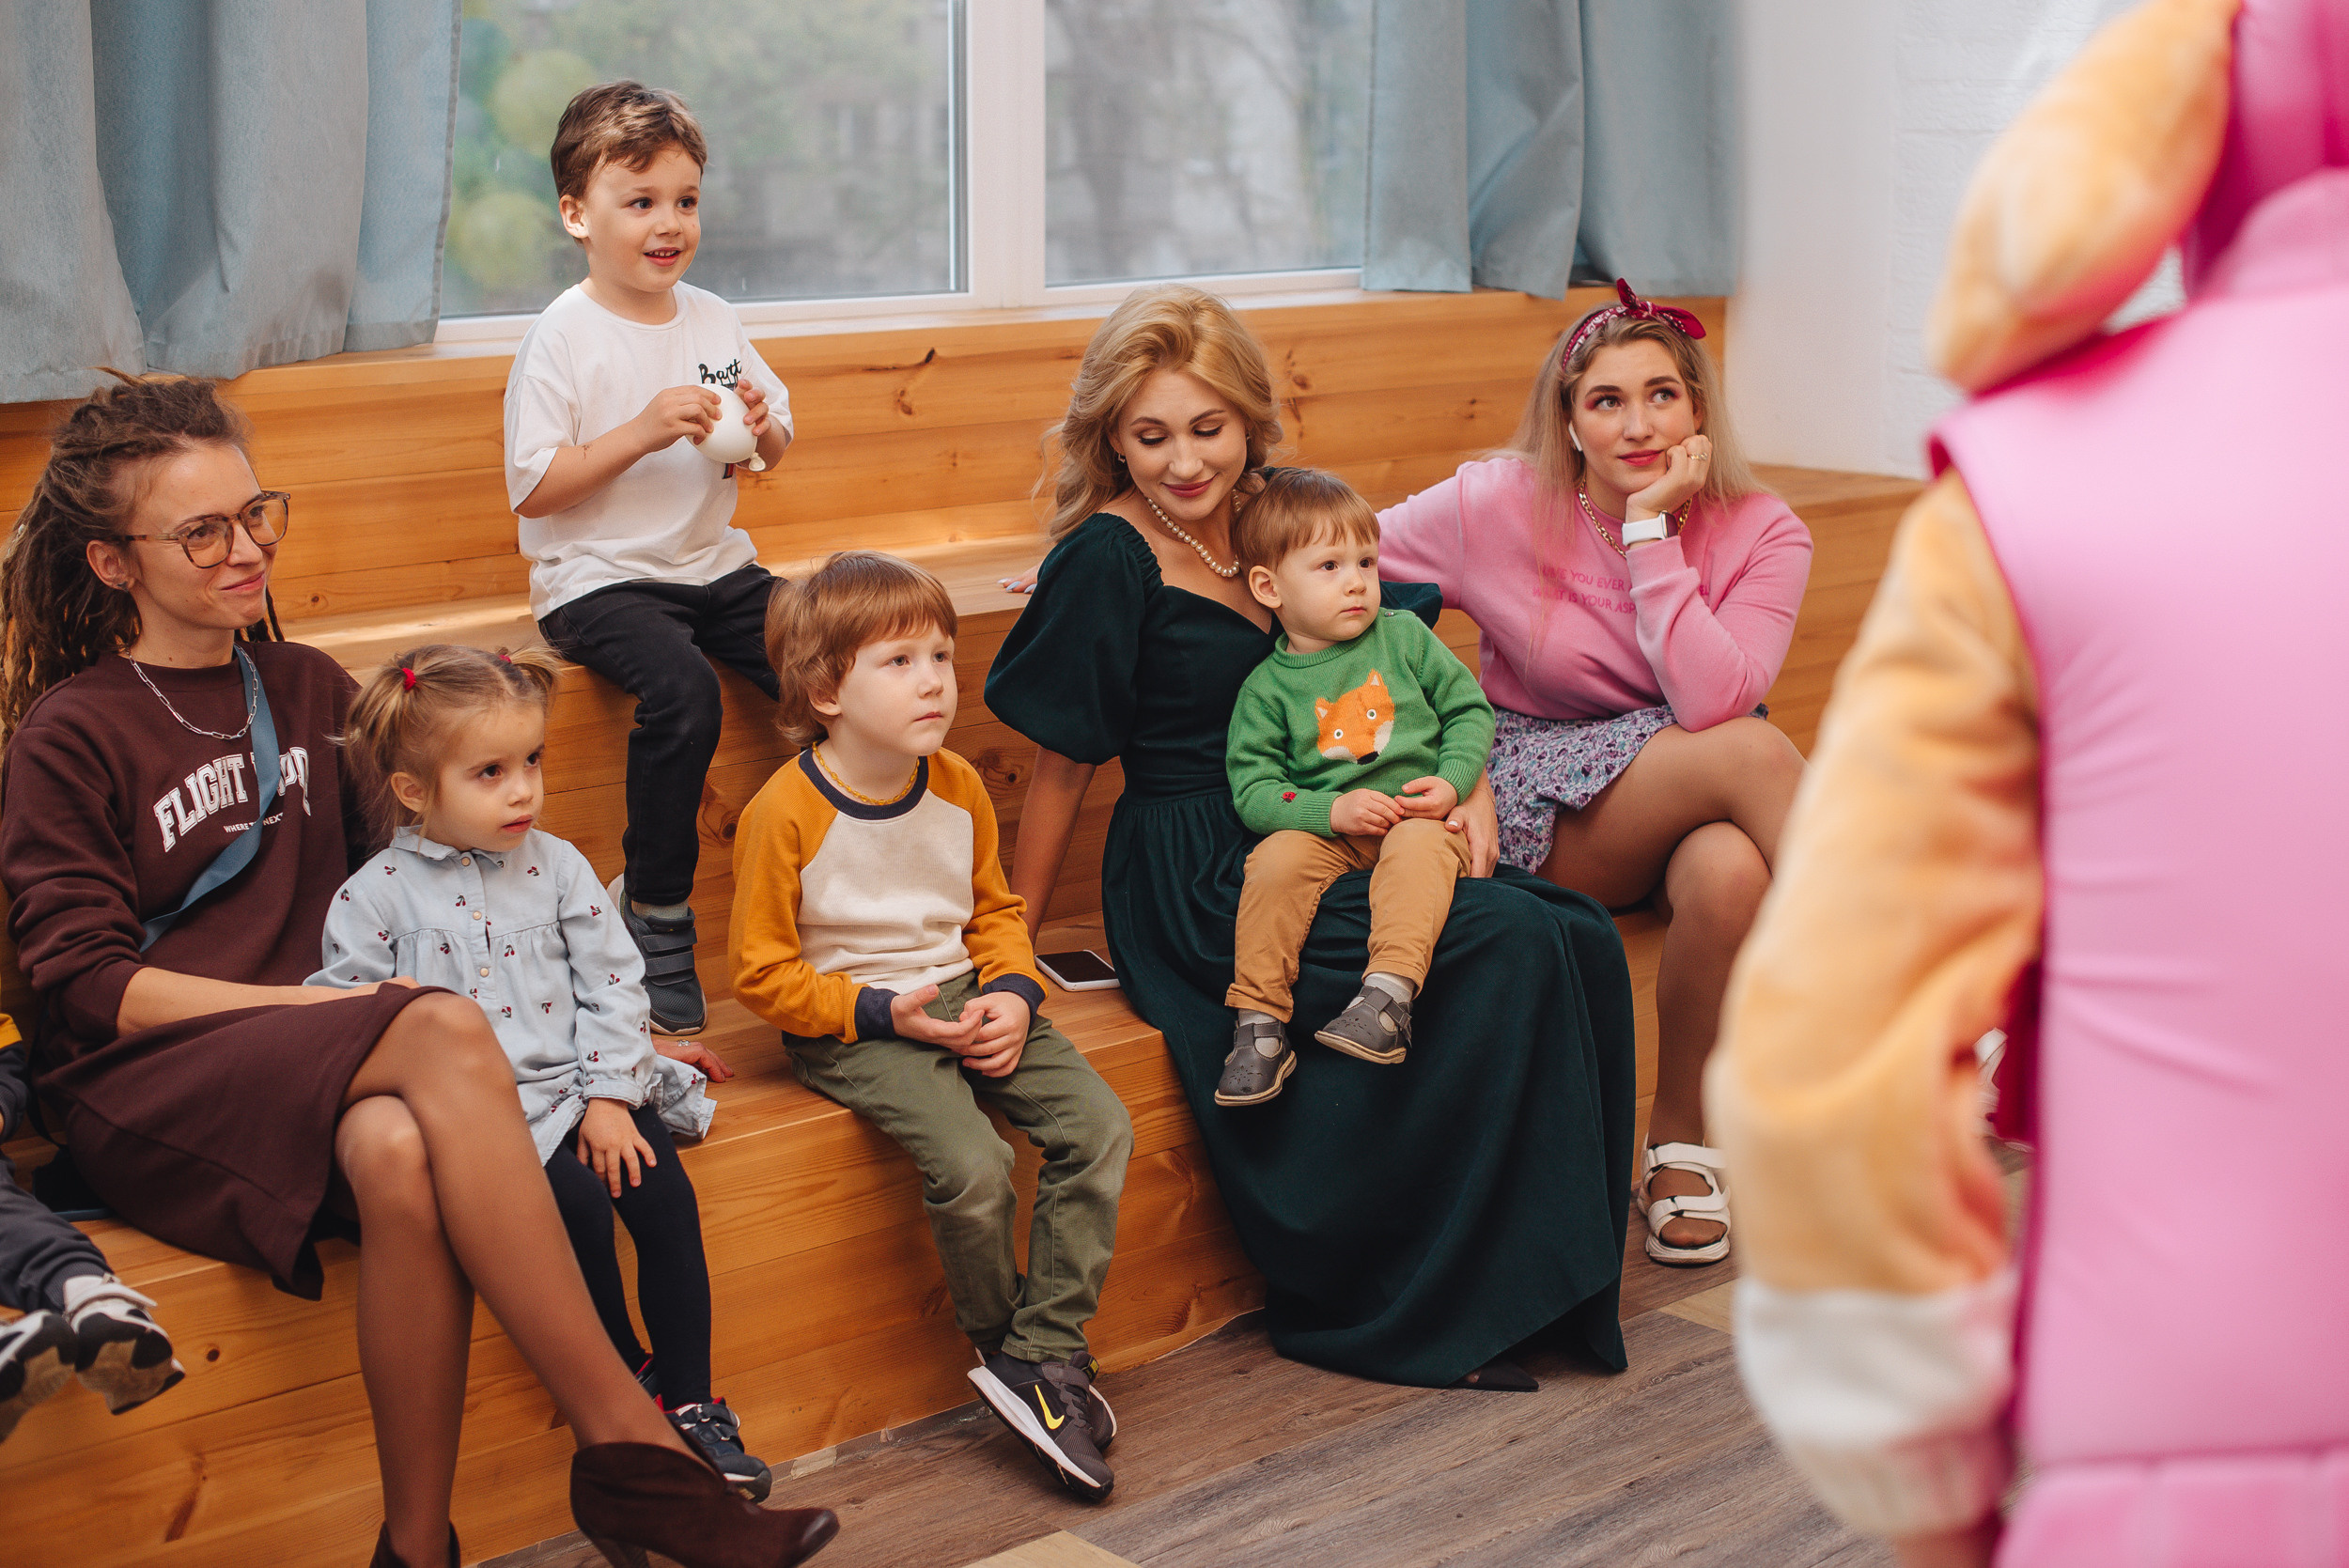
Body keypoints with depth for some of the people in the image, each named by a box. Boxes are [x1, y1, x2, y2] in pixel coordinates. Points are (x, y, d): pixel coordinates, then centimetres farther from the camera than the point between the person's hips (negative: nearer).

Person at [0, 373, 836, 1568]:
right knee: (448, 1036, -34)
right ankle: (628, 1450, -33)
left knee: (401, 1153, -36)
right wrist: (326, 1003, -15)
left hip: (303, 1068, 4)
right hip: (141, 1094, -4)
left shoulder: (308, 690, 19)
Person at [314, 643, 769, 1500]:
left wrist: (609, 1096, -4)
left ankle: (692, 1405, -4)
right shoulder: (376, 896, -2)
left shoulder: (556, 866, 7)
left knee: (662, 1190, -17)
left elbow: (612, 983, 5)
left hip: (584, 1085, 4)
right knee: (576, 1204, -26)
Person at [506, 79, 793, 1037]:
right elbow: (532, 489, -12)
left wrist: (764, 429, -5)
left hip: (711, 564, 6)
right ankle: (655, 913, -16)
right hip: (599, 580, -6)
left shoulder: (711, 320, 9)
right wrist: (641, 432, -21)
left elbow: (777, 449, 19)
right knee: (684, 692, -33)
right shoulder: (564, 336, -8)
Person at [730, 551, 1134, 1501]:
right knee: (973, 1167, -28)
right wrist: (883, 1013, -19)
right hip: (851, 1029, -6)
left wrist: (1013, 995, -4)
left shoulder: (959, 788, 4)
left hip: (966, 1002, 6)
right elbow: (762, 974, -10)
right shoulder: (785, 814, -14)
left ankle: (1043, 1353, -8)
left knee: (1099, 1124, -14)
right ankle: (1003, 1341, 0)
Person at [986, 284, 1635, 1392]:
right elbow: (1062, 770, -3)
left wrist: (1471, 788, 0)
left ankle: (1551, 1282, -8)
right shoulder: (1109, 560, -7)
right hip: (1201, 882, -7)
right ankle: (1437, 1311, -16)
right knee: (1513, 946, -24)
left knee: (1583, 935, -16)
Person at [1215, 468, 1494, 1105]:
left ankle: (1390, 992, -47)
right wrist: (1332, 810, -18)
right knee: (1278, 858, -30)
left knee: (1418, 848, -34)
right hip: (1323, 829, 0)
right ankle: (1259, 1023, -27)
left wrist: (1452, 783, -7)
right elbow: (1252, 789, -3)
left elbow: (1470, 708, 11)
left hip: (1418, 814, 0)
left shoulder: (1403, 636, 7)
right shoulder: (1266, 688, 2)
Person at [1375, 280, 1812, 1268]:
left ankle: (1682, 1141, -12)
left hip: (1691, 807, 2)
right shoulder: (1500, 508, -7)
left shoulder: (1760, 534, -6)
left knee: (1729, 872, -37)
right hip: (1540, 805, -2)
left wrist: (1649, 532, -22)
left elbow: (1711, 700, -22)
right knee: (1754, 751, -30)